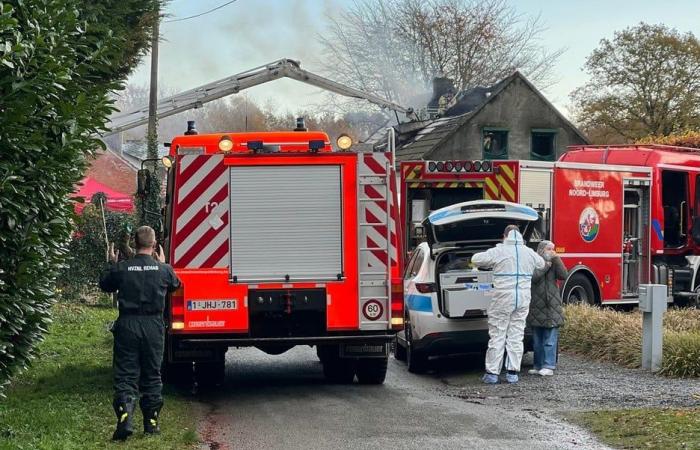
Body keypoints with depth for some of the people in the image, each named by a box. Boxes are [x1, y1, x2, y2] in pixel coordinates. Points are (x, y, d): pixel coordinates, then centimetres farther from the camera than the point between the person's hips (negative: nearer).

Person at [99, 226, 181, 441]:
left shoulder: (121, 268, -5)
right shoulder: (164, 269, -3)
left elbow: (105, 285, 13)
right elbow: (175, 285, 18)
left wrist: (112, 263, 27)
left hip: (127, 326, -1)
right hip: (154, 326, 1)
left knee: (125, 375, 0)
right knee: (152, 375, 13)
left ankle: (124, 418, -19)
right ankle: (151, 422, 15)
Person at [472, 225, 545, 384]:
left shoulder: (498, 252, -7)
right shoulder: (529, 253, 6)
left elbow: (476, 259, 0)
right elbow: (541, 264, 25)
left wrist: (491, 265, 18)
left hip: (503, 299, -4)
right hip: (523, 299, 4)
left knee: (497, 336, 2)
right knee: (516, 336, 9)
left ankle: (492, 372, 2)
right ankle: (513, 372, 8)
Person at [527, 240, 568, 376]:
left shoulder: (554, 264, 8)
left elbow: (564, 275, -8)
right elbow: (534, 277, -14)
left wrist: (556, 259, -9)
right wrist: (546, 265, -9)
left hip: (551, 307, 0)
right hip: (536, 307, 0)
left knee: (550, 339, -6)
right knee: (537, 340, 8)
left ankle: (549, 366, -7)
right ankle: (538, 365, 15)